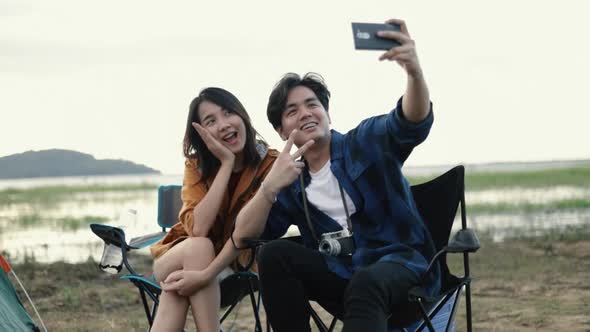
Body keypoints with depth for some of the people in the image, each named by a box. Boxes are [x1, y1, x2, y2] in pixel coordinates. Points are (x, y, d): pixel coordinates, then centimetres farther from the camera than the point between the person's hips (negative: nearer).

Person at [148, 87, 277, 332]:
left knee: (176, 290, -33)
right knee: (198, 247, -34)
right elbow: (197, 229, -26)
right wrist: (227, 163, -27)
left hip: (235, 265, -2)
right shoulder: (196, 165, -8)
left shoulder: (269, 164, -14)